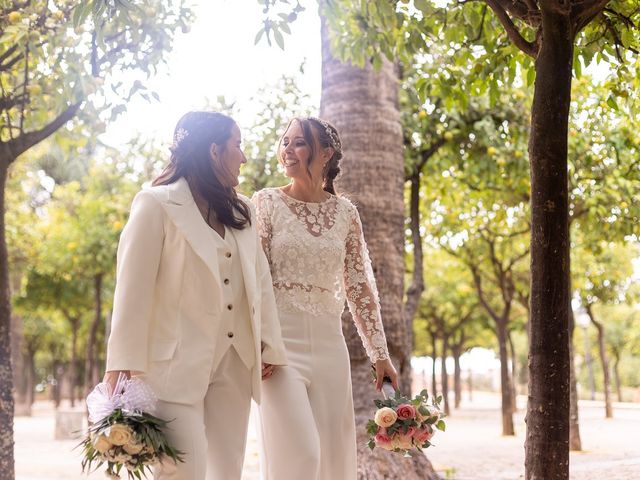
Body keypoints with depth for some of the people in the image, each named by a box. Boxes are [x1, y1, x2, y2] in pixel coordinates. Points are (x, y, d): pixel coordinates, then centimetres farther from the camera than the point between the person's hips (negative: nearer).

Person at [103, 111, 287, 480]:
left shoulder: (243, 211, 15)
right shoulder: (157, 205, -4)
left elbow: (260, 281, 15)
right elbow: (133, 287, -8)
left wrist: (269, 345, 8)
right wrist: (123, 363, -13)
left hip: (235, 363, 6)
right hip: (178, 363, -6)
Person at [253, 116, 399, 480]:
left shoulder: (345, 212, 8)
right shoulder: (266, 202, 0)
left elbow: (360, 286, 10)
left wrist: (381, 354, 8)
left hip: (329, 344, 4)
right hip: (280, 341, -3)